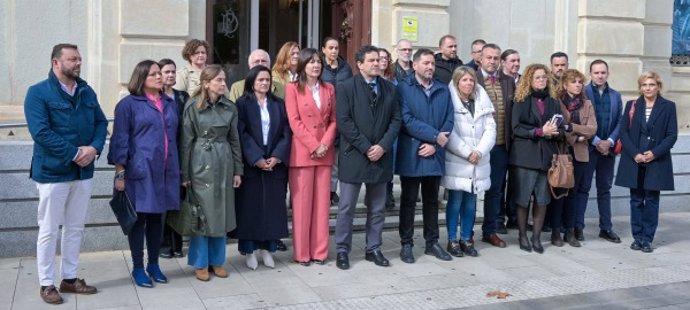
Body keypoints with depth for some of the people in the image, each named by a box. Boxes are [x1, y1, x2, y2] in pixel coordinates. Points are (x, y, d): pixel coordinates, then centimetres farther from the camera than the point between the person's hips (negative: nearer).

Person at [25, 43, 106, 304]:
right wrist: (74, 153, -20)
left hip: (84, 172, 6)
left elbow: (101, 122, 7)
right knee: (49, 230, 4)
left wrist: (94, 148, -12)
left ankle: (70, 278, 26)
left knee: (75, 228, 14)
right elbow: (40, 132, -19)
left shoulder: (87, 92, 9)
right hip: (53, 172, -6)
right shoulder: (38, 92, -10)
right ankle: (47, 284, 15)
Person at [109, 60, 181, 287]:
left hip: (165, 171, 5)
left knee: (157, 217, 12)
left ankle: (153, 264, 23)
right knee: (139, 218, 3)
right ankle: (137, 268, 14)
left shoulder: (171, 104, 13)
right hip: (140, 171, -5)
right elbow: (120, 140, -5)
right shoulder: (129, 104, -3)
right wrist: (120, 172, -9)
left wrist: (178, 169, 15)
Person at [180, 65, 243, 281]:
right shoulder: (193, 106, -5)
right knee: (200, 214, 2)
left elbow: (234, 139, 9)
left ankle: (217, 261, 22)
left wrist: (238, 170, 7)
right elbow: (186, 140, -5)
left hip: (224, 163, 4)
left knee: (222, 212, 8)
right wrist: (185, 173, -6)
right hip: (201, 163, -3)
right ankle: (200, 263, 15)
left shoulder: (230, 108, 5)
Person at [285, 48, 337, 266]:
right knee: (302, 202, 0)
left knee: (322, 202, 5)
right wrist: (313, 145, -13)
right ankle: (302, 252, 8)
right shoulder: (293, 88, 2)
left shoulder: (329, 89, 13)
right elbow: (294, 121, -6)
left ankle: (319, 251, 13)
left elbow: (333, 120, 9)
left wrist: (325, 144, -7)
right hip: (302, 152, -3)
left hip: (325, 153, 4)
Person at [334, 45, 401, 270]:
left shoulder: (389, 88, 10)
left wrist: (383, 145, -8)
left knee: (377, 208, 11)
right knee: (346, 207, 2)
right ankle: (342, 251, 13)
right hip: (354, 156, -4)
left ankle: (373, 249, 22)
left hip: (381, 156, 4)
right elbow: (343, 121, -9)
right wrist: (366, 147, -13)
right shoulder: (346, 87, -2)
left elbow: (396, 119, 6)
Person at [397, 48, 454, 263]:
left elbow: (449, 120, 3)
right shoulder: (404, 88, -4)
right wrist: (435, 135, -15)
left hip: (435, 154, 4)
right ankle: (406, 244, 15)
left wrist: (435, 144, -11)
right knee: (408, 201, 6)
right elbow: (407, 120, -14)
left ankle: (432, 242, 24)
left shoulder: (443, 90, 9)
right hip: (411, 154, -4)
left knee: (432, 200, 13)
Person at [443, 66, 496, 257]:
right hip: (456, 162, -4)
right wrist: (467, 153, -11)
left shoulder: (482, 103, 11)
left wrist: (479, 152, -8)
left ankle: (466, 239, 19)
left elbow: (490, 129, 6)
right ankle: (452, 240, 10)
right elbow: (449, 132, -10)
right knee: (455, 202, 0)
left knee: (471, 203, 9)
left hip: (478, 163, 4)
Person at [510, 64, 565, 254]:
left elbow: (561, 130, 11)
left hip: (546, 156, 3)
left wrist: (554, 132, -10)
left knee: (542, 199, 2)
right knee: (523, 198, 1)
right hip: (525, 156, -3)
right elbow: (516, 128, -7)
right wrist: (539, 132, -15)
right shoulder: (522, 101, 3)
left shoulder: (553, 102, 13)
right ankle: (522, 236, 15)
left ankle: (536, 237, 14)